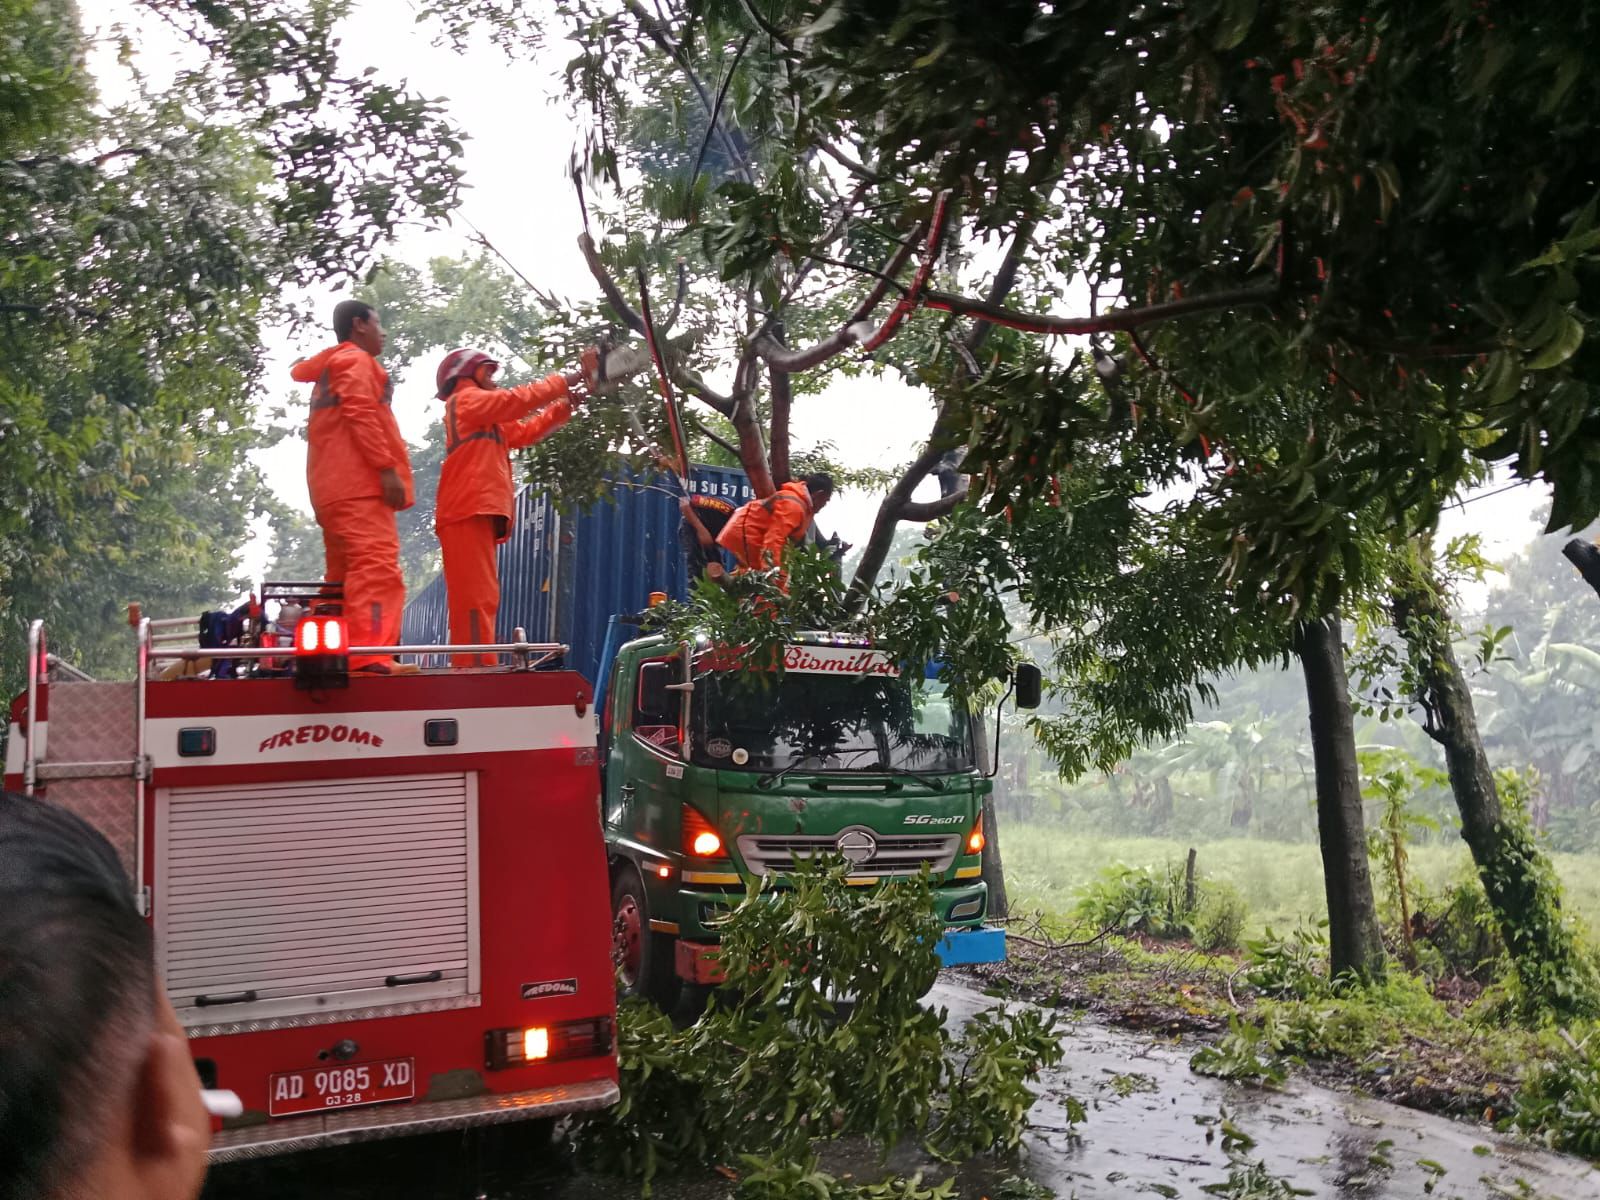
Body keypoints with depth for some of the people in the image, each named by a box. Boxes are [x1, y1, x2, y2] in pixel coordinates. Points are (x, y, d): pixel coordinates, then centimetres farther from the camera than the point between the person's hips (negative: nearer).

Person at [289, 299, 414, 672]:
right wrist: (387, 467, -19)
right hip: (359, 484, -10)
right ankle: (370, 655, -33)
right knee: (376, 566, -21)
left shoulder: (328, 367, 31)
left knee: (347, 574, 10)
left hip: (332, 488, 10)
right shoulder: (356, 360, 1)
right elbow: (361, 414, -13)